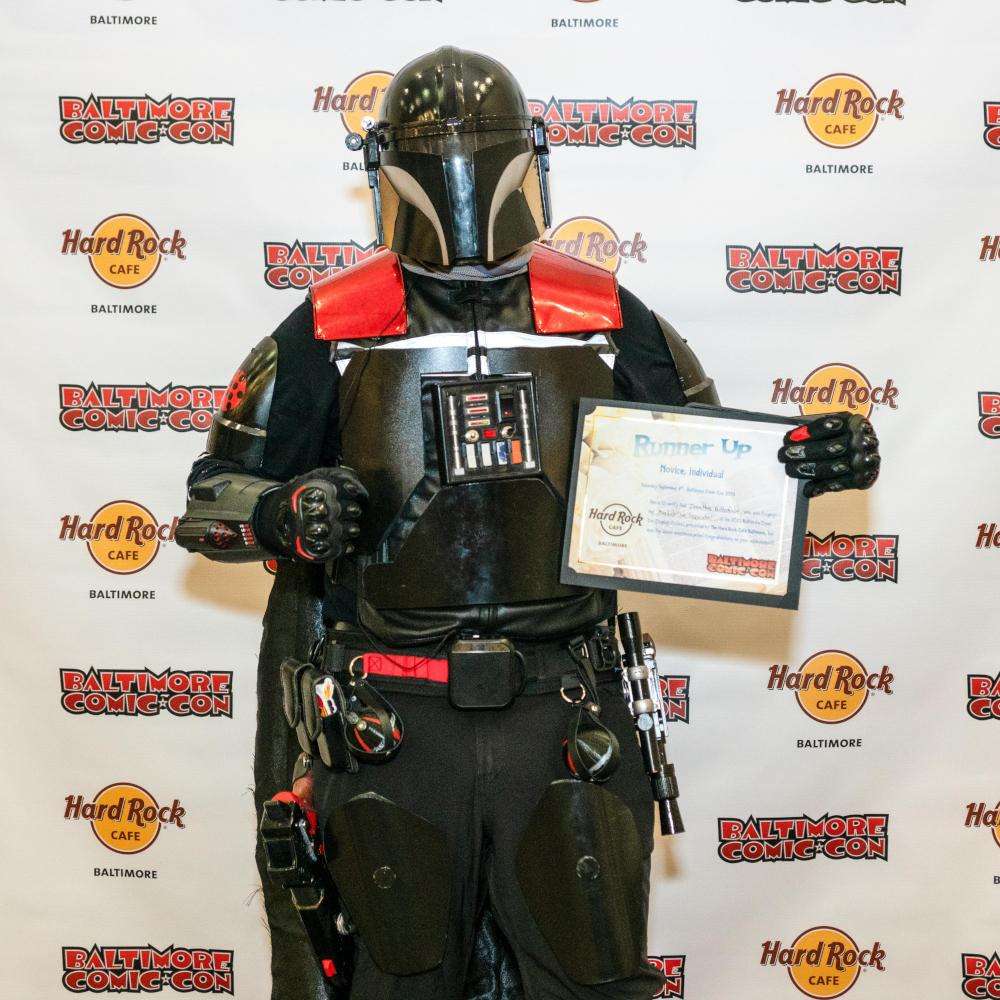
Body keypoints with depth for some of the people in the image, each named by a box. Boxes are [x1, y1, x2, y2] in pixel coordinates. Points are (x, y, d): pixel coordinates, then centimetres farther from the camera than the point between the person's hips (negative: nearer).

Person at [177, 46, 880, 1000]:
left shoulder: (606, 322, 2)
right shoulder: (331, 333, -2)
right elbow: (210, 498, 4)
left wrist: (807, 458, -7)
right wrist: (285, 514, -19)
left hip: (562, 712, 1)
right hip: (391, 730, 0)